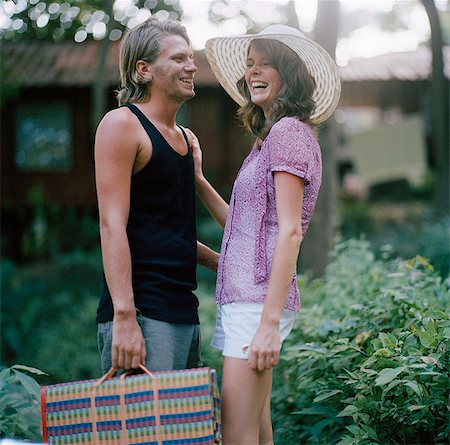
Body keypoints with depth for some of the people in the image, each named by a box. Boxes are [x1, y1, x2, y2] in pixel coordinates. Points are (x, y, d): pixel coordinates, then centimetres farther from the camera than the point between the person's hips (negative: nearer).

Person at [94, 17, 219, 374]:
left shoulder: (186, 138, 19)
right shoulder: (122, 124, -7)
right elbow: (112, 226, -16)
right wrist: (124, 317, -23)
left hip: (184, 311, 9)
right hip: (143, 314, -9)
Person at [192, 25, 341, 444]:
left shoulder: (289, 131, -8)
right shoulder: (269, 137, 21)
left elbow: (289, 232, -16)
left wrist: (270, 323, -22)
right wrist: (198, 180, 18)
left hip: (259, 298, -10)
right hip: (241, 297, 10)